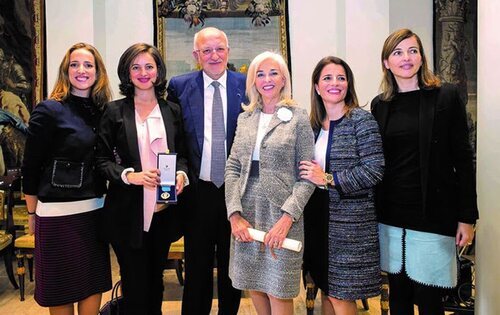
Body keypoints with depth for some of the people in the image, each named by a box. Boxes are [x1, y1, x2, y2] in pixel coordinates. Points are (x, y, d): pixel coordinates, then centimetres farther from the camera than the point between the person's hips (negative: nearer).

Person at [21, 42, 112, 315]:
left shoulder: (102, 112, 7)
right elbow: (30, 167, -5)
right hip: (58, 213, -5)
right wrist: (32, 214, 0)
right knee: (61, 291, 8)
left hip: (95, 210, 5)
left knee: (94, 283, 13)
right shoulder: (49, 111, -8)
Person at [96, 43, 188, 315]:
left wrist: (181, 174, -9)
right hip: (128, 211, -3)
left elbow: (182, 154, 12)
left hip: (164, 209, 3)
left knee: (155, 279, 18)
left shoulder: (172, 110, 7)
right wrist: (129, 175, -19)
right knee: (135, 283, 6)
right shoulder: (115, 111, -1)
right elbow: (102, 160, -2)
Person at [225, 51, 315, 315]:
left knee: (278, 292, 3)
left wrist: (287, 218, -16)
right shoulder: (245, 118, 11)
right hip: (246, 214, 4)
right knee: (254, 287, 13)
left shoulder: (298, 117, -2)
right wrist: (235, 214, -6)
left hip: (281, 214, -4)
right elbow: (233, 168, 5)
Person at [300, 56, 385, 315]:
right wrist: (312, 175, 2)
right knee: (326, 289, 15)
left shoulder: (361, 119, -9)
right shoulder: (315, 123, 9)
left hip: (349, 220, -6)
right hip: (319, 215, 6)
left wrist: (328, 179, -15)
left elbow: (374, 170, -16)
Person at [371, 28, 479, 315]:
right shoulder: (380, 105, 7)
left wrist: (467, 217, -6)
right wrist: (374, 211, 9)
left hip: (433, 214, -3)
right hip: (391, 215, 3)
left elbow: (463, 159, -4)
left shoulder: (447, 96, -3)